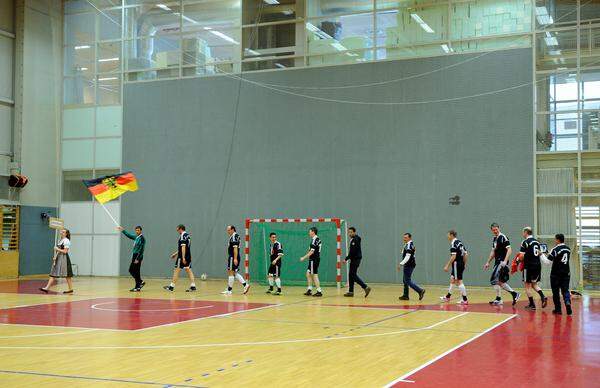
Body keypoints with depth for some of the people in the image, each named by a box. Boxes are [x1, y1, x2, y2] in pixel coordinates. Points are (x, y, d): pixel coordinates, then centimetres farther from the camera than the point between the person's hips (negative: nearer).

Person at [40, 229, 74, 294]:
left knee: (67, 275, -4)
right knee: (53, 274, 1)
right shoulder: (60, 240, 17)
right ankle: (47, 288, -2)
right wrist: (55, 257, 10)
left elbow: (65, 251, -17)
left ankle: (70, 289, 3)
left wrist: (57, 249, -12)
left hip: (64, 259, -9)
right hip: (58, 259, 9)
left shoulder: (66, 241, -9)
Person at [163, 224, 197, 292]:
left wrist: (183, 257, -25)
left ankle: (171, 286, 6)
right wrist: (175, 253, 29)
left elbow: (183, 247, -21)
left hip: (182, 256, -9)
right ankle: (193, 286, 1)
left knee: (176, 270, 0)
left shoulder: (182, 236, -13)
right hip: (188, 256, 9)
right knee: (188, 270, 7)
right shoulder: (187, 235, 16)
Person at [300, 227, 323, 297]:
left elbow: (312, 252, -21)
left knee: (314, 275, -4)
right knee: (308, 274, 14)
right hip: (313, 260, 10)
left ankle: (319, 291, -1)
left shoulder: (314, 240, -16)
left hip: (314, 260, -10)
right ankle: (309, 290, 17)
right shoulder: (317, 239, 14)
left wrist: (304, 257, -14)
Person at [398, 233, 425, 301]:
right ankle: (405, 296, 18)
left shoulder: (409, 245, -17)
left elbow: (407, 257, -25)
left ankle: (420, 291, -9)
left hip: (409, 265, -10)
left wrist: (401, 264, -26)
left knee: (408, 281, -9)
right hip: (408, 265, 10)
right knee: (405, 280, 14)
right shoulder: (407, 245, 15)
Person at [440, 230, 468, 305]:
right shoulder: (460, 242, 13)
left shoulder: (453, 243, -14)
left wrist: (447, 266, -18)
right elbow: (466, 254, 15)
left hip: (456, 264, -10)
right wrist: (464, 264, 21)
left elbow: (453, 256, -21)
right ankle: (448, 297, 29)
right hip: (461, 265, 10)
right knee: (452, 280, 19)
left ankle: (464, 300, -6)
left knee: (459, 282, -6)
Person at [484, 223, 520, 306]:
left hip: (502, 262, -9)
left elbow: (509, 249, -17)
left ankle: (498, 299, 0)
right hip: (497, 262, 9)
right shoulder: (494, 239, 16)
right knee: (501, 281, 9)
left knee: (494, 280, -10)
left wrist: (505, 261, -25)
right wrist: (488, 262, 22)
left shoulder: (503, 237, -11)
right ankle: (514, 294, 18)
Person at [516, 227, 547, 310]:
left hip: (529, 266, -7)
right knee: (534, 284, 18)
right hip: (538, 265, 7)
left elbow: (521, 256, -15)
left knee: (527, 286, 5)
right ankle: (543, 297, -3)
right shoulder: (536, 241, 11)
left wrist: (517, 259, 4)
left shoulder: (525, 242, -11)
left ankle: (532, 304, 5)